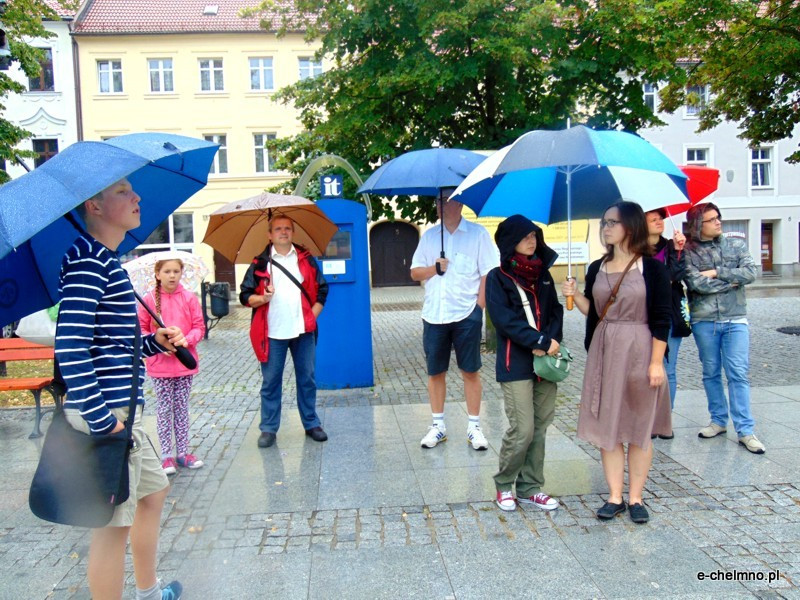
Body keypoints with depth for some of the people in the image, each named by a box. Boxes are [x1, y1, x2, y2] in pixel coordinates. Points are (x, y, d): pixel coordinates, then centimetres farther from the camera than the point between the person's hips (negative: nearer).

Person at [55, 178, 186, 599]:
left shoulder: (104, 260, 16)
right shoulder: (88, 258, -15)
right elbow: (69, 347, -25)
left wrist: (155, 342, 7)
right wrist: (103, 420, -25)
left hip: (119, 410, 11)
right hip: (104, 413, -11)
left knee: (154, 491, 24)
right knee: (114, 522, 0)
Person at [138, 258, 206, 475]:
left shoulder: (189, 298, -2)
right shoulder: (149, 300, -4)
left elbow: (199, 327, 1)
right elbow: (141, 329, 0)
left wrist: (186, 339, -16)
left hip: (185, 363, 1)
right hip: (159, 364, -1)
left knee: (182, 407, 11)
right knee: (164, 409, 6)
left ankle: (183, 452, 22)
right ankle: (166, 455, 16)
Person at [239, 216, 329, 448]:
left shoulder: (306, 260, 8)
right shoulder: (260, 263, 3)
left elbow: (322, 290, 12)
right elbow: (245, 296, 3)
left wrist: (312, 315, 1)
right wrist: (262, 299, -17)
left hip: (303, 331, 2)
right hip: (272, 333, -1)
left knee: (307, 379, 9)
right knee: (271, 381, 5)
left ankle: (311, 424, 21)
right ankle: (268, 428, 16)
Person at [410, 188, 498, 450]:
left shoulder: (477, 233, -1)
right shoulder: (429, 235, 10)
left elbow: (488, 274, -4)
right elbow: (415, 272, 12)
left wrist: (478, 306, -10)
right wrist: (434, 268, -7)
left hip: (466, 315, -3)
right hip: (434, 315, 4)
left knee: (470, 372, 4)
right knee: (435, 372, 9)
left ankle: (474, 427, 13)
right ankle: (438, 425, 20)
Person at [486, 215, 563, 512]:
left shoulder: (543, 274, 15)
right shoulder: (498, 277, -2)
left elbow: (555, 312, 11)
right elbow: (503, 318, -12)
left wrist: (551, 339, -8)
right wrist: (539, 341, -16)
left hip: (545, 362, 5)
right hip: (516, 363, -5)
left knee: (540, 427, 6)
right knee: (522, 430, -7)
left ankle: (530, 487, 19)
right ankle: (504, 485, 15)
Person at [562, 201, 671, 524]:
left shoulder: (652, 268, -6)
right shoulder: (597, 269, 7)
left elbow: (661, 319, -8)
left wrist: (656, 362, -11)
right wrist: (574, 295, -6)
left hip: (639, 353, -4)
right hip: (604, 352, 4)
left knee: (638, 429, 7)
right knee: (607, 427, 7)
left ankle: (636, 498, 19)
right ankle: (615, 497, 18)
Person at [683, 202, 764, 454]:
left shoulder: (737, 244, 6)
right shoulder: (689, 252, -1)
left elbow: (750, 273, -6)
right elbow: (696, 283, -14)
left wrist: (716, 273, -11)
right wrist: (731, 281, -7)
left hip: (735, 319, 0)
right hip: (704, 321, 0)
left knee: (738, 374, -4)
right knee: (711, 373, 9)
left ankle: (745, 431, 0)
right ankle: (718, 421, 23)